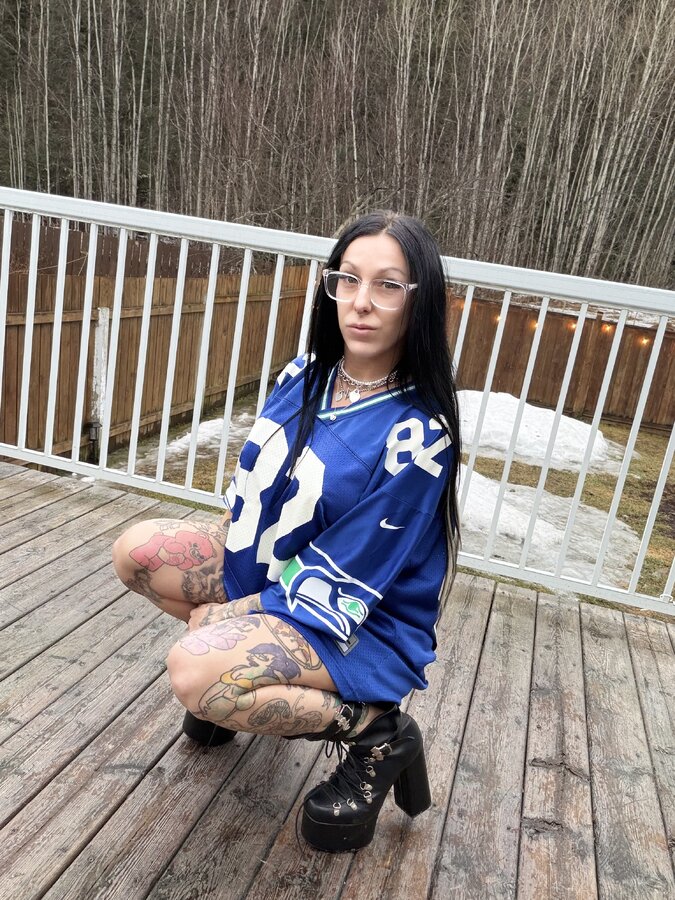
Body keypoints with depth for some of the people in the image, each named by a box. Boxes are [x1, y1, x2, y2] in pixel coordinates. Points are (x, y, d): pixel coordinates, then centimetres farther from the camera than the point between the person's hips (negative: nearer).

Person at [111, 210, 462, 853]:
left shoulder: (417, 436, -26)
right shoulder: (305, 377, -5)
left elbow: (343, 582, -24)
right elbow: (253, 484, 5)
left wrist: (222, 613, -15)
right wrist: (226, 593, -5)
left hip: (365, 622, -7)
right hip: (268, 565, 7)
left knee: (193, 673, -28)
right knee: (136, 551, -3)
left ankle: (373, 731, -7)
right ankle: (246, 671, 14)